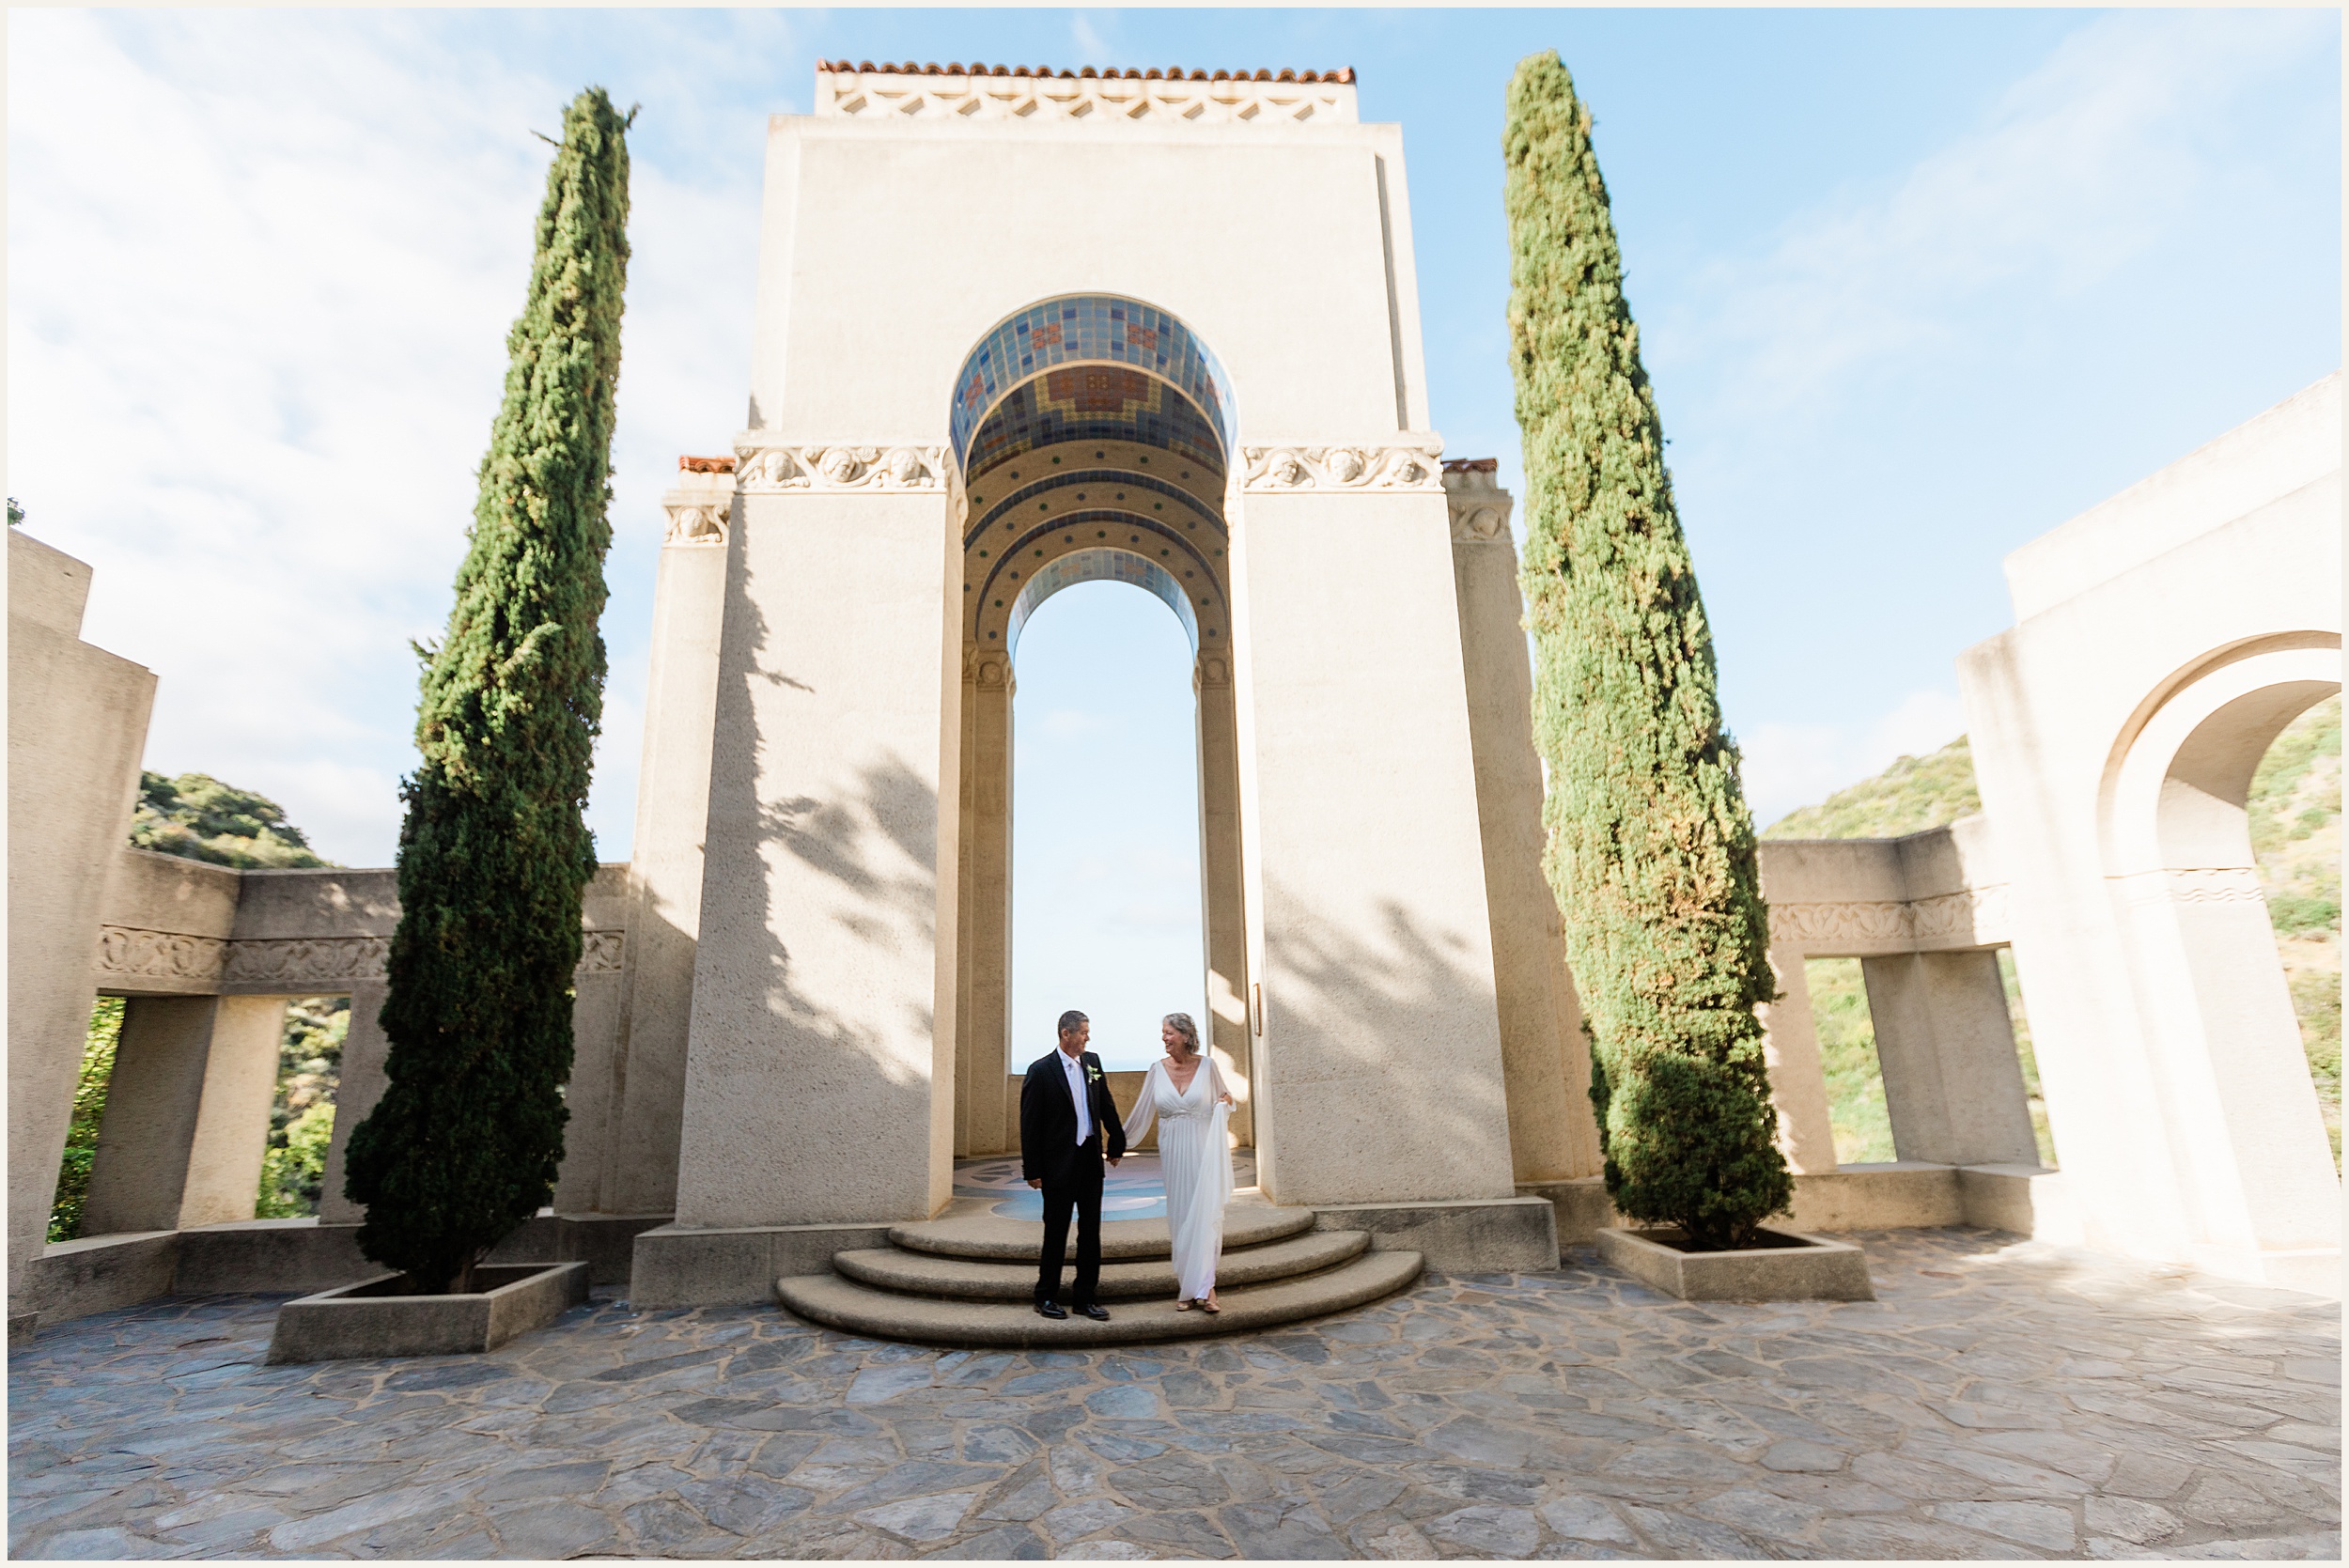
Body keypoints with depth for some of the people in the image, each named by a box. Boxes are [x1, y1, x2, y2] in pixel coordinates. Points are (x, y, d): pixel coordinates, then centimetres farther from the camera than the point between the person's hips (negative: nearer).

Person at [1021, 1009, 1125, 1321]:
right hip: (1059, 1163, -5)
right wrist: (1032, 1170, -11)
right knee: (1056, 1232, 7)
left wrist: (1116, 1143, 15)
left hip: (1091, 1158, 5)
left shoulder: (1092, 1061, 4)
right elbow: (1029, 1123, -10)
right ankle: (1046, 1297, 24)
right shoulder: (1041, 1070, -11)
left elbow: (1106, 1105, 14)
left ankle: (1085, 1297, 22)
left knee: (1091, 1230, 10)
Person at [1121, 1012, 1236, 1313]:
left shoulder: (1207, 1065, -3)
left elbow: (1223, 1096, 13)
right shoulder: (1157, 1069, 2)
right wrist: (1120, 1141, 13)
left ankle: (1205, 1287, 0)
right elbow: (1143, 1110, 10)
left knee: (1206, 1215, -6)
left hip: (1203, 1151, -2)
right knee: (1179, 1217, 6)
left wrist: (1226, 1101, -10)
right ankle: (1186, 1287, 16)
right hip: (1173, 1153, 2)